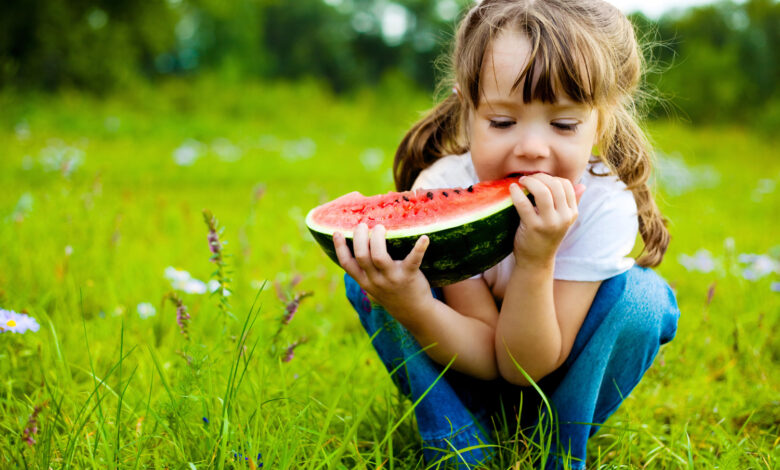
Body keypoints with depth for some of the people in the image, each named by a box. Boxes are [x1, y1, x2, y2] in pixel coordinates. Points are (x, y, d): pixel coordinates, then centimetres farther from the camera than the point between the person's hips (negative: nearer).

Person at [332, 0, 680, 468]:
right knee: (373, 276, -24)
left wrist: (536, 259, -46)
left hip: (561, 381, 0)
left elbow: (528, 368, -29)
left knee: (639, 295, -28)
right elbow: (487, 356, -30)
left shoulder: (605, 206, -29)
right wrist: (410, 305, -50)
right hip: (458, 376, 0)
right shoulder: (440, 191, -27)